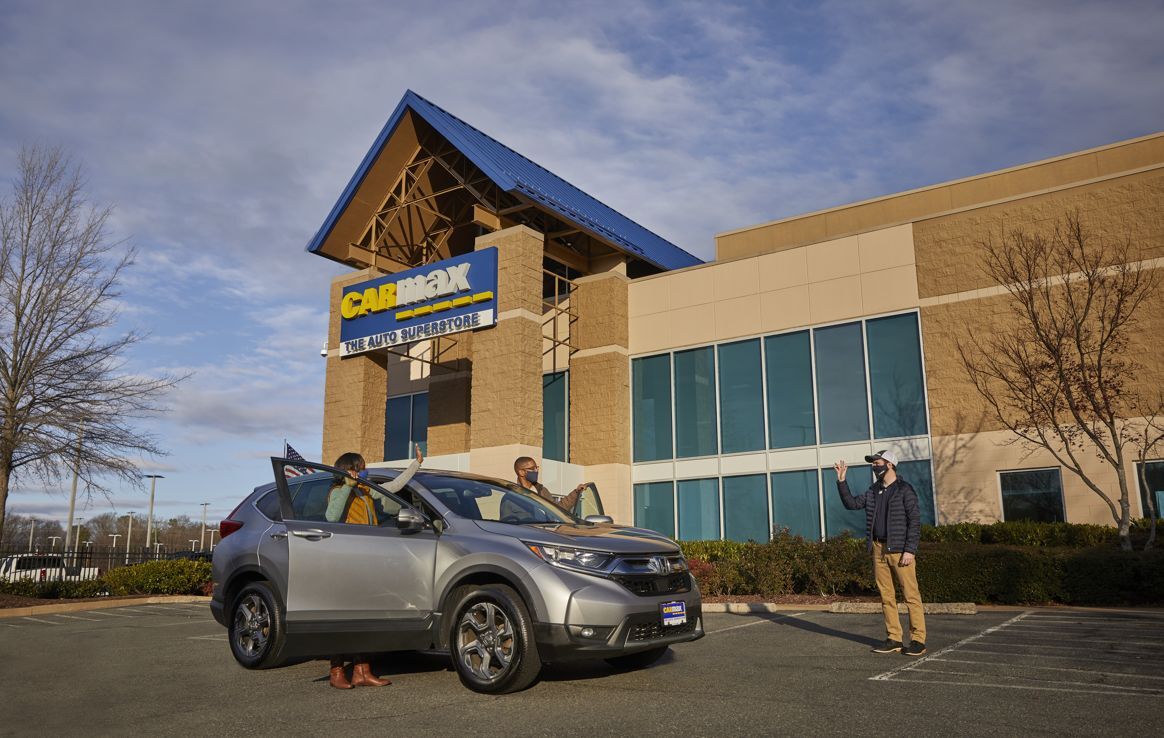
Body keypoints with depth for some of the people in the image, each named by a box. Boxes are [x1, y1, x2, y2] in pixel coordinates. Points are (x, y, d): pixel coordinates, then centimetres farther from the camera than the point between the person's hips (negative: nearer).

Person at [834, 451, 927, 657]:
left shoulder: (904, 490, -6)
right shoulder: (873, 491, 14)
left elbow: (915, 521, -10)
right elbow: (851, 503, 15)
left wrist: (910, 550, -16)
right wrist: (841, 481, 6)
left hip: (900, 550, -6)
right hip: (879, 549, 7)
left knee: (911, 594, -5)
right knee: (886, 596, 8)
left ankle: (918, 640, 1)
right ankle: (893, 639, 13)